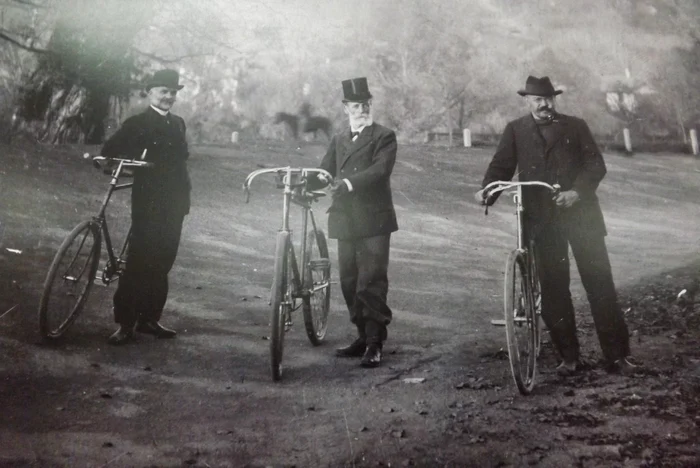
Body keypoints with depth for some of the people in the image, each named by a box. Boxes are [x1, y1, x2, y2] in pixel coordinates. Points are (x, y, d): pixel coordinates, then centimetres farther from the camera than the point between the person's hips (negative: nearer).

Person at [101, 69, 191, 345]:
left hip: (173, 204, 5)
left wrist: (184, 197, 13)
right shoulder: (137, 124, -1)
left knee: (162, 263, 8)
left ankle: (149, 319, 18)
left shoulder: (177, 124, 16)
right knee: (139, 262, -7)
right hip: (148, 203, -5)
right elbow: (110, 150, -4)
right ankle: (125, 323, -1)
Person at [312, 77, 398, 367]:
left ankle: (375, 344, 0)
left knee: (371, 283, -7)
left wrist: (349, 183, -29)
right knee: (349, 283, 10)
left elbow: (380, 170, -16)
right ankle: (363, 336, 22)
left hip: (374, 220, -6)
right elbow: (325, 171, 9)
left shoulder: (384, 137, 1)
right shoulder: (339, 140, 19)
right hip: (345, 220, 6)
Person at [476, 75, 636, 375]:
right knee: (553, 289, 2)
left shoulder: (575, 126, 9)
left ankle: (617, 355, 6)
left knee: (600, 283, -1)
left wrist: (577, 191, -17)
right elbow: (501, 165, 2)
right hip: (542, 219, 1)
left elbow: (596, 164, 1)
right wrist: (487, 191, -18)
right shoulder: (515, 131, 11)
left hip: (580, 213, 0)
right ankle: (569, 357, 13)